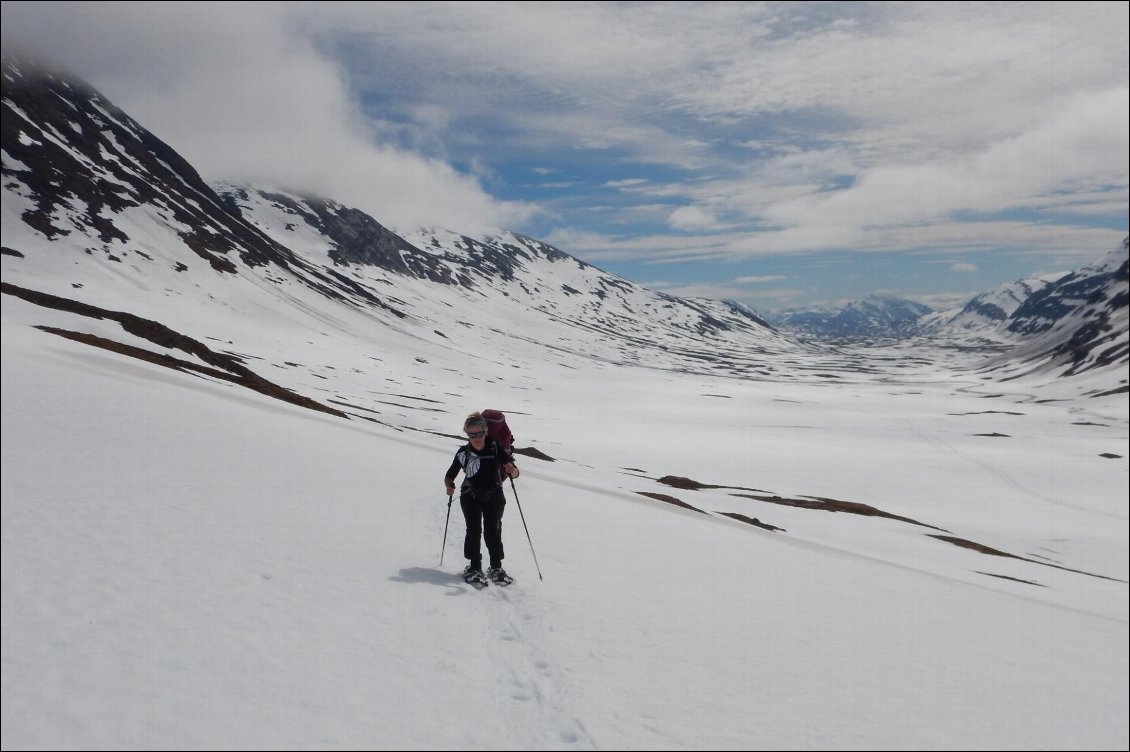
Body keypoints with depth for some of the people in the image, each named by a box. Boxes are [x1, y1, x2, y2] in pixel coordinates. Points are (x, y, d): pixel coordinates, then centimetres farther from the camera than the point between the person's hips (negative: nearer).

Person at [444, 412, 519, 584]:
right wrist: (449, 485, -17)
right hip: (471, 496, 1)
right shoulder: (463, 453, -5)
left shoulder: (496, 448, -8)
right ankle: (474, 567, 2)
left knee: (492, 531, -7)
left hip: (494, 496, -1)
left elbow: (514, 472, -10)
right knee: (473, 530, -9)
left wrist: (512, 470, -33)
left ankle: (496, 568, 4)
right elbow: (450, 475, 4)